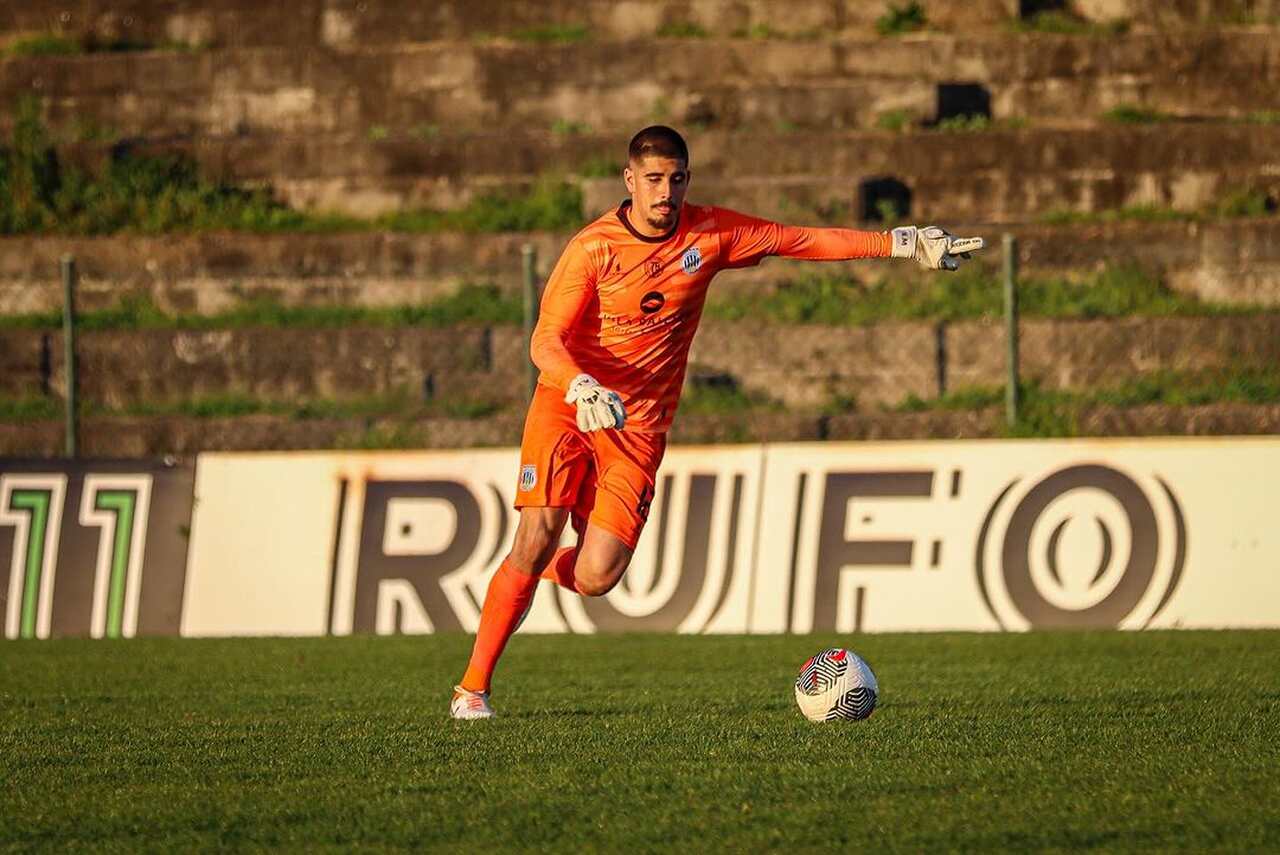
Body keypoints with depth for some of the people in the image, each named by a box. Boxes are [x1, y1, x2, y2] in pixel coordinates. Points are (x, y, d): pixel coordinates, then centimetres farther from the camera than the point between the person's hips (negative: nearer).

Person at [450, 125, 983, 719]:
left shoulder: (709, 234, -2)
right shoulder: (593, 247, -11)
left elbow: (801, 241, 5)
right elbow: (546, 341, -15)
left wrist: (901, 244, 2)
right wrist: (582, 388, -35)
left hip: (637, 427, 2)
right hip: (565, 405, -2)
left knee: (596, 579, -12)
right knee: (537, 537, -19)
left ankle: (545, 573, 26)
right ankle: (473, 687, -6)